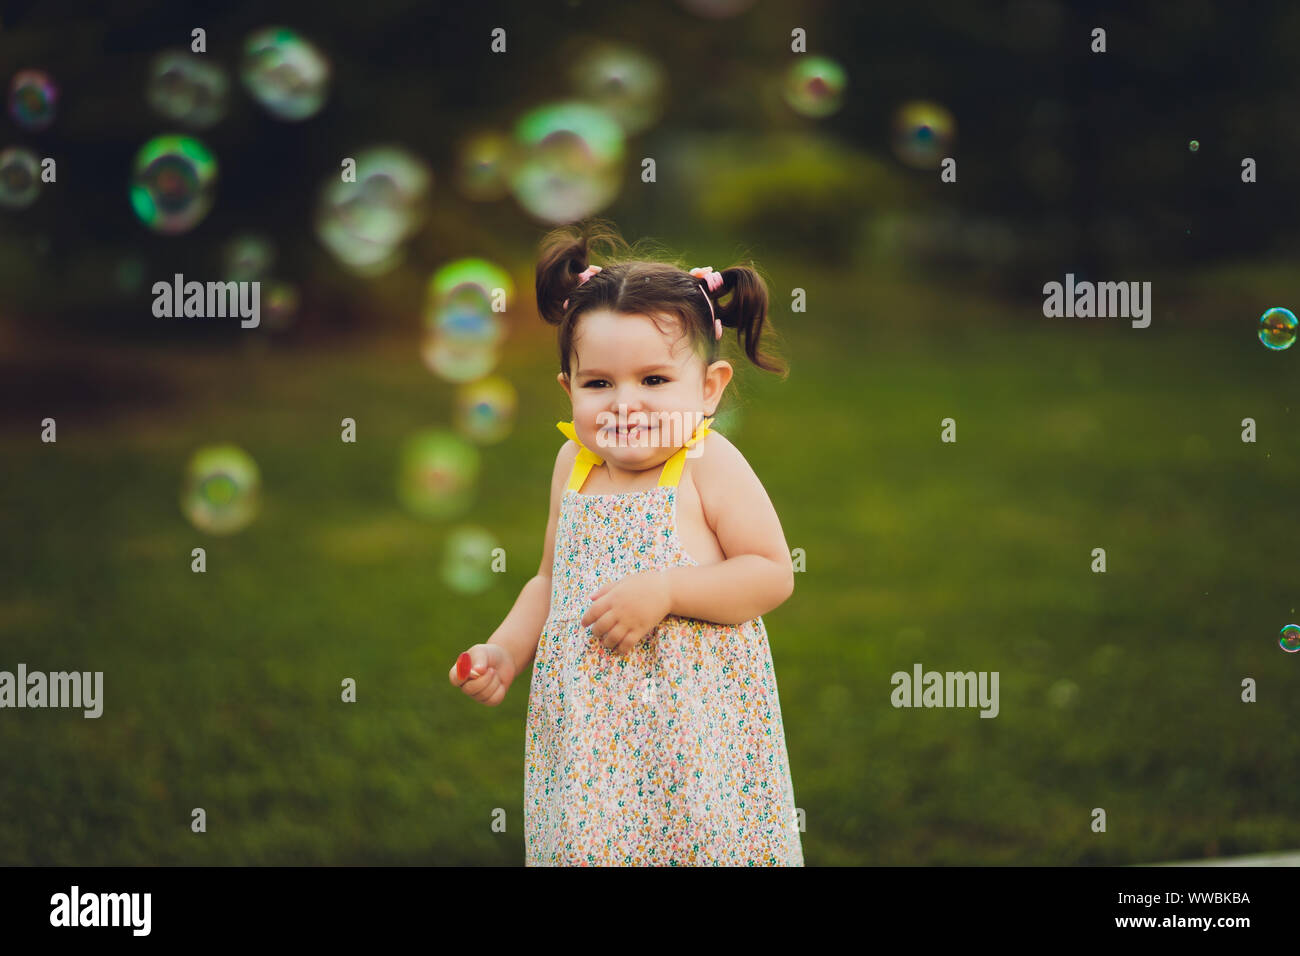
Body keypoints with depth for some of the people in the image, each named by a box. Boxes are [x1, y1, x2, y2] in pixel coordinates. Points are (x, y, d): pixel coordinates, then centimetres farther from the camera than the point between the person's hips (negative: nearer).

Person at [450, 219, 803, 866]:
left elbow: (772, 574, -14)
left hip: (693, 723, -4)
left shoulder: (709, 464, -10)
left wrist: (664, 591, -22)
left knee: (696, 838, -3)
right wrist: (505, 652, 5)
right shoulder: (575, 466, 6)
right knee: (588, 838, 7)